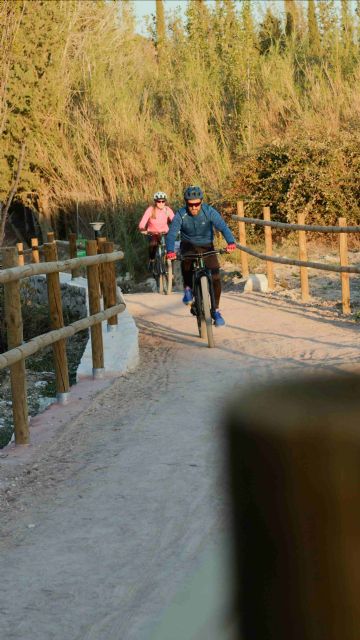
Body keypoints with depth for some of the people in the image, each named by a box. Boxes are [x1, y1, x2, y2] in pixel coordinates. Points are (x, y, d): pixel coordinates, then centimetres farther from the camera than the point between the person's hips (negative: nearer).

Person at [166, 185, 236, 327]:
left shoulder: (209, 212, -20)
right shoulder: (180, 215, -20)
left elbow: (223, 227, -31)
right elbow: (171, 234, -29)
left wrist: (231, 242, -51)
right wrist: (170, 251, -49)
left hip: (206, 246, 1)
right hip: (189, 245, -1)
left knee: (215, 277, -13)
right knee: (186, 260, -36)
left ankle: (216, 311, 4)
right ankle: (188, 288, -11)